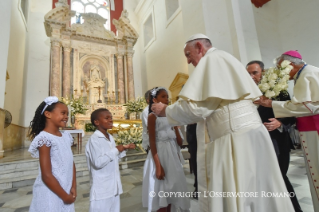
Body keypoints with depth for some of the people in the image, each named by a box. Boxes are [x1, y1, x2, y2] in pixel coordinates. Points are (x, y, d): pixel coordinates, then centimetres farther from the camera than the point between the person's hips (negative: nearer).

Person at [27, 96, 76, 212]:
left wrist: (73, 187, -3)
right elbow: (46, 176, -20)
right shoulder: (44, 138, -19)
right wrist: (65, 196, -12)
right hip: (51, 195, -7)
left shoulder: (66, 136, 3)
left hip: (66, 192, 7)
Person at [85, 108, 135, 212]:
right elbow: (98, 163, -27)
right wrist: (116, 150, -22)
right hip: (102, 189, -8)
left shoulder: (110, 138, 7)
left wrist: (125, 148, 4)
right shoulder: (94, 139, -19)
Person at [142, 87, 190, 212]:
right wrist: (158, 166, -16)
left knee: (171, 191, 16)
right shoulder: (152, 116, -7)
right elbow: (152, 142, -13)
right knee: (162, 193, 5)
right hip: (160, 153, -6)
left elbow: (179, 142, 12)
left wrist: (175, 125, 4)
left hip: (173, 153, 7)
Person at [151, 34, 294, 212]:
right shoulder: (227, 60, 21)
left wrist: (166, 110, -2)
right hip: (249, 134, 10)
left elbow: (196, 105, -18)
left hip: (235, 140, -10)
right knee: (256, 194, 18)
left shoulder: (211, 60, -7)